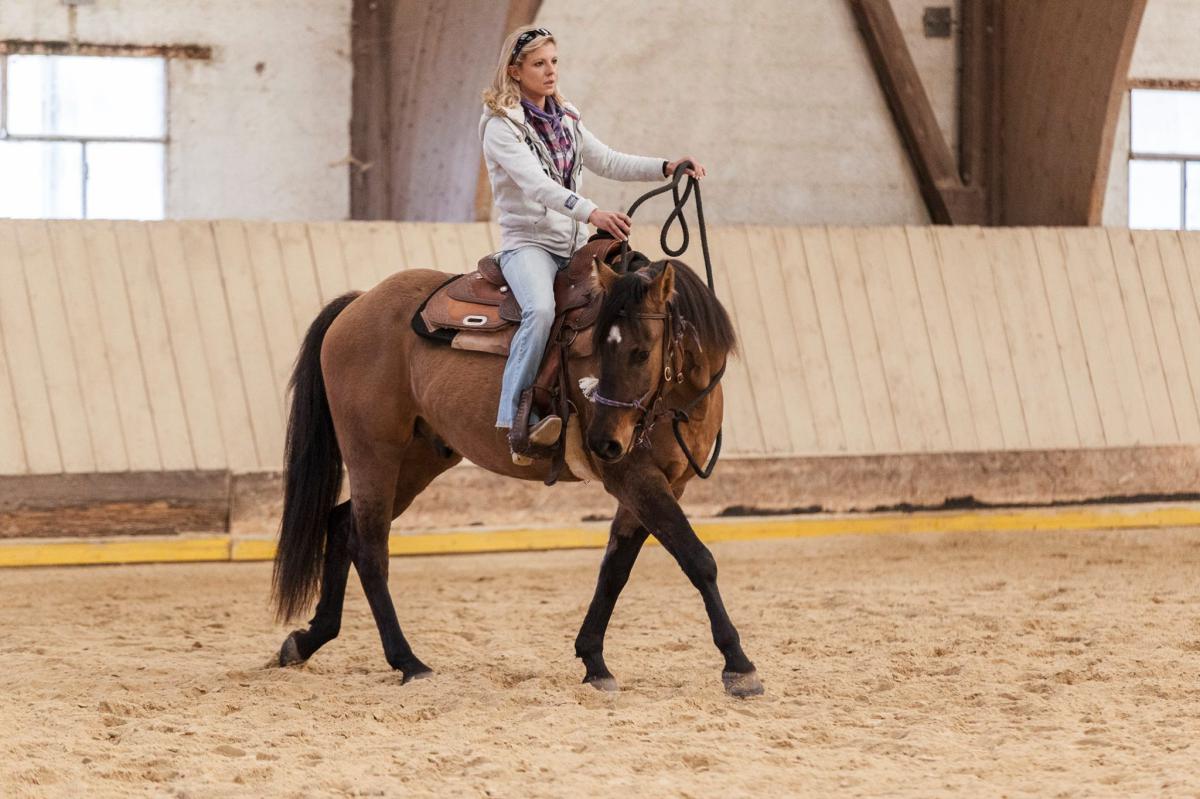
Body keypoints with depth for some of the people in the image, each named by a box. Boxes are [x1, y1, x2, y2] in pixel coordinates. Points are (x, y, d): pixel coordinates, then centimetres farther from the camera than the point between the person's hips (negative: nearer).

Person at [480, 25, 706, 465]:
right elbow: (536, 184, -23)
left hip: (575, 246, 7)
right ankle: (516, 420, -36)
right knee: (541, 311, -35)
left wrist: (667, 167, -2)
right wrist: (591, 212, -37)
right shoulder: (501, 126, -9)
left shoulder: (566, 121, 15)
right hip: (528, 243, -7)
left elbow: (611, 163, 14)